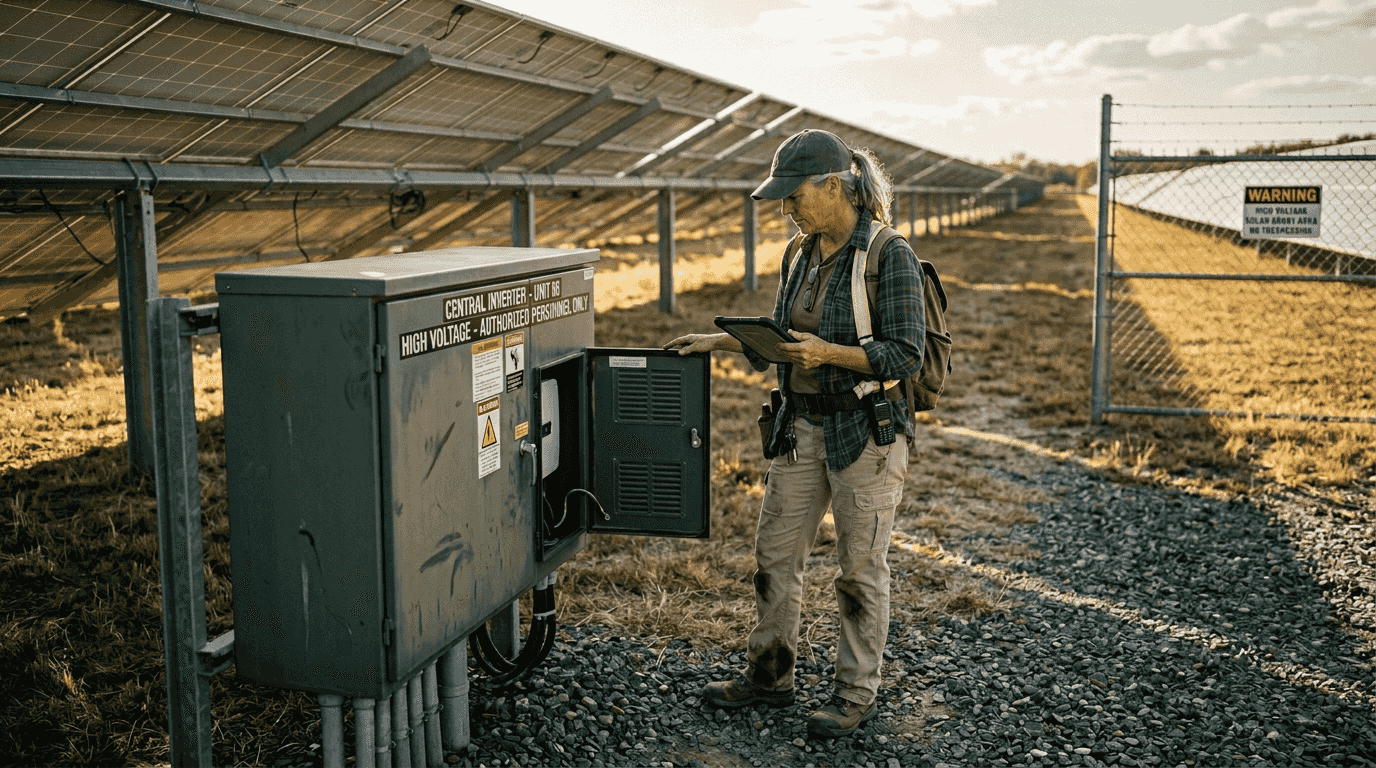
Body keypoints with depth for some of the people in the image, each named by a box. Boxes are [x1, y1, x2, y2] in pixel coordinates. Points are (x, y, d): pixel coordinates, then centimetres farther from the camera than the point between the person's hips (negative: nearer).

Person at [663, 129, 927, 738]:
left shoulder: (890, 256, -14)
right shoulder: (799, 255, 8)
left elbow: (906, 355, -17)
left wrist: (827, 353, -25)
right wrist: (718, 341, 8)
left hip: (867, 431, -7)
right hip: (801, 427, 7)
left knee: (860, 566, 5)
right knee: (774, 554, 13)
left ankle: (857, 693, 21)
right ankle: (769, 675, 30)